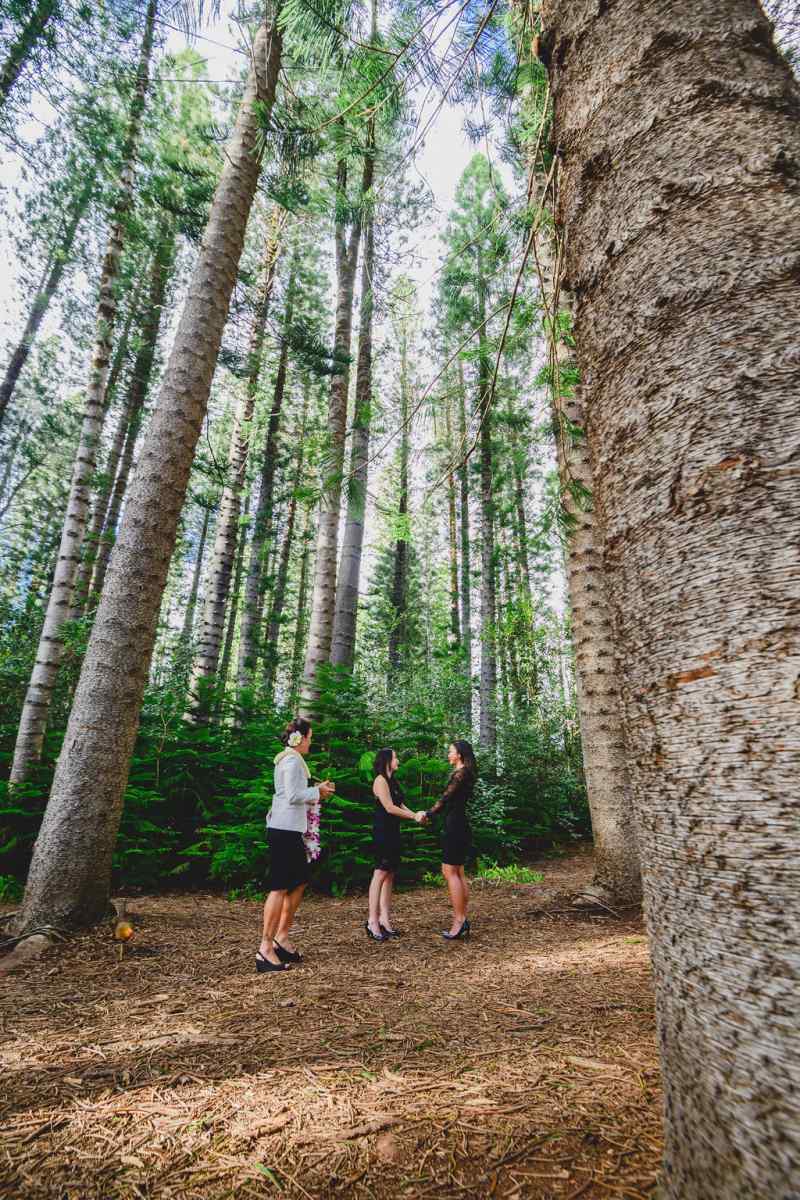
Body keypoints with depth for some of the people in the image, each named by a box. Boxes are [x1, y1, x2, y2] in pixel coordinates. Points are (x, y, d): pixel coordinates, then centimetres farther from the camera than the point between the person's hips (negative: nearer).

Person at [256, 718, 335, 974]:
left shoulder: (289, 759, 17)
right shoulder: (292, 760, -14)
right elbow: (293, 796, -21)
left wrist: (317, 792, 12)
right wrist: (317, 792, -7)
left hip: (289, 829, 10)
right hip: (285, 830, -10)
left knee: (299, 882, 16)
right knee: (280, 887, -6)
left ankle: (282, 937, 23)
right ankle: (265, 949, 0)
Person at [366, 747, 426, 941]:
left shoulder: (392, 781, 18)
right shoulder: (380, 780, -10)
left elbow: (401, 805, 12)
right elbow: (389, 808, -16)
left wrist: (416, 815, -5)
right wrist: (414, 816, -10)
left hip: (393, 832, 9)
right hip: (382, 832, -9)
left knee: (390, 874, 8)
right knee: (380, 873, -8)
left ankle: (385, 919, 12)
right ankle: (372, 921, -4)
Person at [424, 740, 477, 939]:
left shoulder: (460, 774, -13)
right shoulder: (464, 774, 16)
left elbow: (445, 799, -14)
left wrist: (428, 814, -2)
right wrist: (430, 814, 15)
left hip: (455, 826, -10)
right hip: (459, 826, 10)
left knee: (450, 872, -6)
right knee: (458, 873, 11)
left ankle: (459, 921, -4)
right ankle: (463, 922, 15)